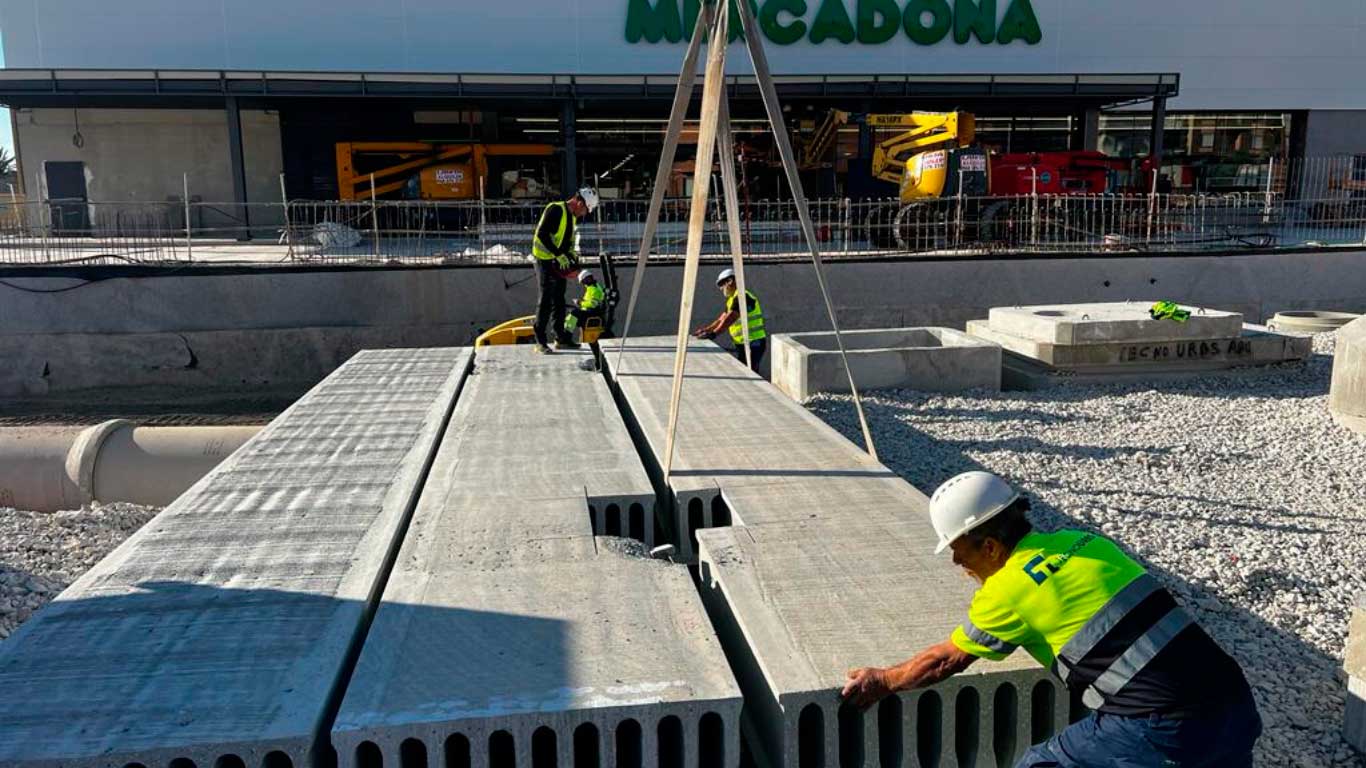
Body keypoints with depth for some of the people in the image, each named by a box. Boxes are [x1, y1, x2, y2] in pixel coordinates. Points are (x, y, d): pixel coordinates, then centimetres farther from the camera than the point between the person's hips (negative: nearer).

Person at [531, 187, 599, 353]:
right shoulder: (555, 210, -18)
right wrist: (559, 255, -25)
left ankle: (561, 338, 19)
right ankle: (540, 341, -3)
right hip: (545, 260, -9)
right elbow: (542, 234, -24)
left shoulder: (573, 216, 12)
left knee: (559, 301, 12)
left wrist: (571, 252, 3)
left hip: (559, 263, 9)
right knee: (545, 301, -7)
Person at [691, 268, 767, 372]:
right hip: (742, 345, 10)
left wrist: (713, 333, -29)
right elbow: (721, 319, 20)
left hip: (753, 344, -10)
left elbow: (730, 318, -25)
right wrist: (705, 330, 11)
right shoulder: (732, 299, 18)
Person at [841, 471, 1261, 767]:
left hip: (1167, 730, -7)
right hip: (1236, 702, 7)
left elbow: (945, 661, 7)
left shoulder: (1008, 588, -7)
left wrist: (881, 681, 23)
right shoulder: (1080, 541, 12)